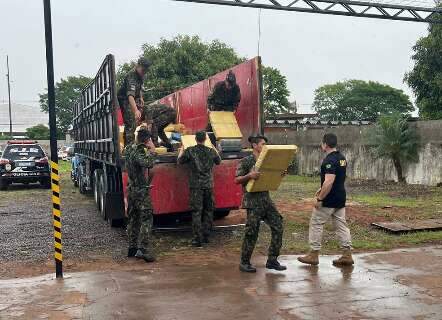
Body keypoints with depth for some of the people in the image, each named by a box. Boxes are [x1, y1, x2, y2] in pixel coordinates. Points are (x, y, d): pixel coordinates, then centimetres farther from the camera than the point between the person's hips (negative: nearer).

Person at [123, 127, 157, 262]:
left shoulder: (128, 149, 8)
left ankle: (132, 247, 24)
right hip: (142, 191, -9)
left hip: (131, 189, 9)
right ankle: (143, 249, -11)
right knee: (146, 219, -6)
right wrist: (152, 150, -21)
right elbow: (149, 164, -35)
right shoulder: (138, 152, -19)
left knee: (133, 219, 16)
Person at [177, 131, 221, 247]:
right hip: (209, 185, 3)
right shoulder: (211, 151, 2)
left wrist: (181, 151, 25)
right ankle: (206, 236, 21)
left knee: (196, 212, -1)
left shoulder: (190, 151, -6)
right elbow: (218, 161, 20)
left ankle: (197, 239, -3)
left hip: (196, 185, -3)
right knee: (208, 211, 14)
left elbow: (180, 161, 7)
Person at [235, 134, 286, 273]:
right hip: (253, 200, -7)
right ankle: (244, 262, 12)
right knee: (252, 232, -3)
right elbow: (237, 180, -9)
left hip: (266, 198, 7)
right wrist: (250, 175, -25)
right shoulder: (246, 161, -5)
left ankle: (272, 260, 14)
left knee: (278, 227, 3)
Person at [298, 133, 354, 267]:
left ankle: (314, 255, 10)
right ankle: (347, 255, 13)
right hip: (341, 199, 9)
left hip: (329, 201, -9)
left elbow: (329, 182, -28)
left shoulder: (329, 160, -20)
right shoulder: (342, 158, 10)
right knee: (341, 225, 11)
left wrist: (320, 199, -21)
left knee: (316, 224, 3)